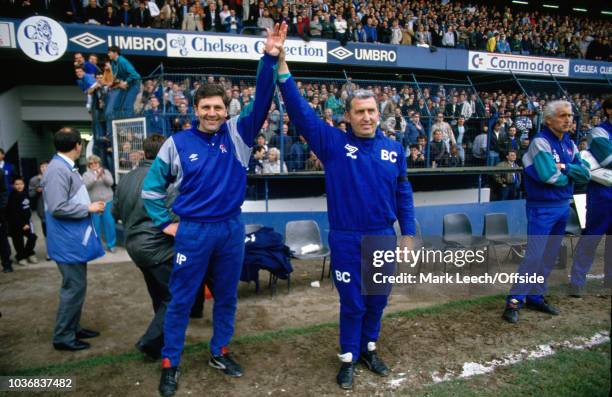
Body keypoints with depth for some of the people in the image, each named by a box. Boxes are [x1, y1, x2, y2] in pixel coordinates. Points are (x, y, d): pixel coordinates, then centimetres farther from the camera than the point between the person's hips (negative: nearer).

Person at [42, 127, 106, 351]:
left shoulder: (66, 167, 11)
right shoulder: (58, 170, -20)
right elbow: (58, 208, -25)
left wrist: (90, 205, 7)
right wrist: (89, 208, -16)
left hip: (75, 239, 10)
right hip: (68, 242, -10)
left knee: (77, 285, 18)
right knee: (74, 287, -2)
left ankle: (73, 328, 30)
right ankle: (63, 337, 10)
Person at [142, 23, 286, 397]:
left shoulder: (238, 133, -1)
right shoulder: (178, 143, -4)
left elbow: (261, 100, -14)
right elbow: (152, 186, 6)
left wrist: (270, 58, -25)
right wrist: (165, 223, 2)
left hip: (232, 229, 2)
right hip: (194, 232, -2)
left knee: (227, 296, 16)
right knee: (182, 300, 8)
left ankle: (219, 352, 35)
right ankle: (170, 364, 24)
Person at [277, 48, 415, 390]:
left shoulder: (394, 149, 3)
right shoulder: (333, 142, -6)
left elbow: (403, 194, 9)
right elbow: (300, 111, -15)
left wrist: (409, 234, 7)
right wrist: (282, 65, -24)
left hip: (384, 237, 3)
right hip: (347, 239, -3)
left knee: (377, 299, 18)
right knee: (352, 303, 10)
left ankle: (369, 348, 41)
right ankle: (349, 358, 31)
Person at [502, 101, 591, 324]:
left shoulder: (570, 145, 10)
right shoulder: (540, 142, -12)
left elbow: (585, 175, 3)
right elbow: (549, 175, -23)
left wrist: (565, 168, -14)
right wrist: (570, 177, -4)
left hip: (563, 206, 8)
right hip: (542, 207, -8)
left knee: (549, 257, 12)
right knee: (534, 256, -10)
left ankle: (535, 297, 23)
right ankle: (514, 301, -3)